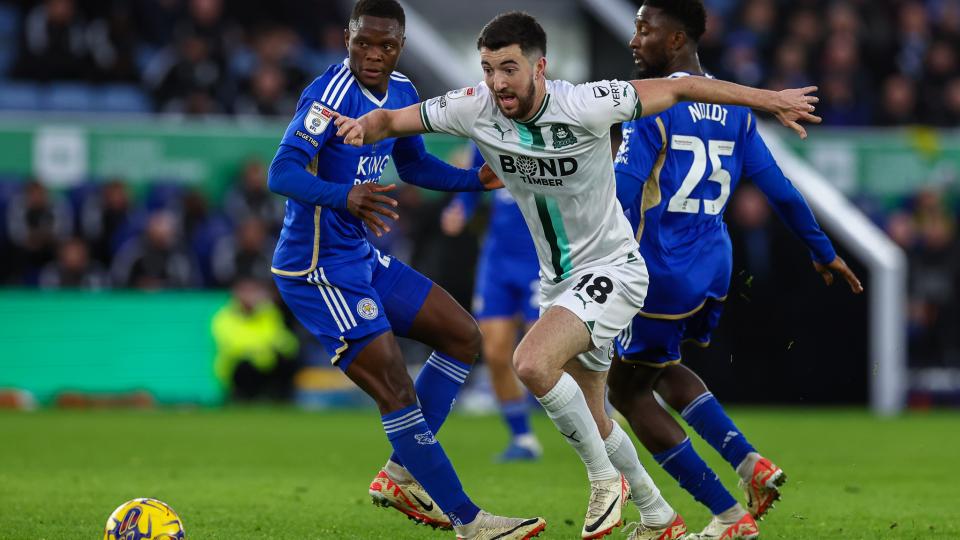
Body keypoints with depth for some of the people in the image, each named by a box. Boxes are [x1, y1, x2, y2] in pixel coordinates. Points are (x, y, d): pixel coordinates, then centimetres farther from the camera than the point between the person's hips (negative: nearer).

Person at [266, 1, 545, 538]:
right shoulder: (333, 92, -21)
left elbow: (413, 164, 23)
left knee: (464, 336, 12)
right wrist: (345, 196, -48)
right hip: (319, 269, -10)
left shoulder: (403, 92, 6)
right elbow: (282, 174, -31)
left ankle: (401, 475, 15)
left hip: (363, 258, 10)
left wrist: (475, 179, 7)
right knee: (398, 390, -11)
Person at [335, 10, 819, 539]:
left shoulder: (586, 104, -25)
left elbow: (681, 88, -14)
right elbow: (394, 120, -3)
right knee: (590, 421, 17)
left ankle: (606, 477, -9)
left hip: (610, 271, -7)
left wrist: (768, 99, -7)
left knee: (532, 363, -30)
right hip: (558, 281, 7)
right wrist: (366, 125, -28)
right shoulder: (475, 108, -12)